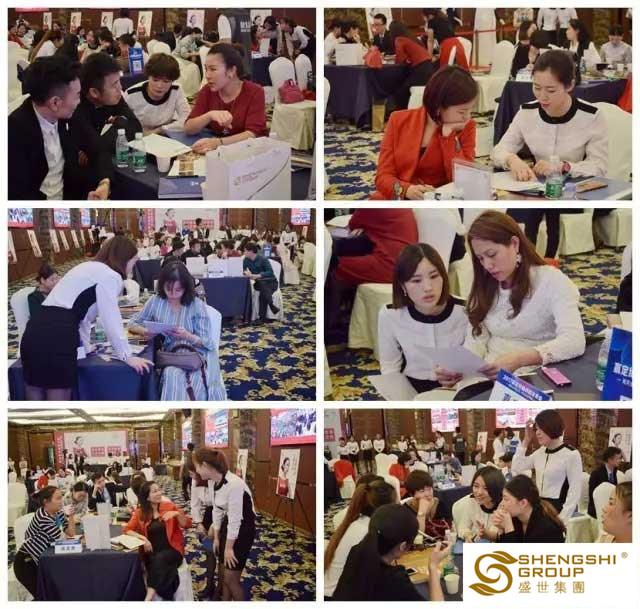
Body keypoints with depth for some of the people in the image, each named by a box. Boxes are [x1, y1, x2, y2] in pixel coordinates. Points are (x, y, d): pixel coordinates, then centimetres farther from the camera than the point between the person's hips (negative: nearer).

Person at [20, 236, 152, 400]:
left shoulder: (89, 268, 28)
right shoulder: (110, 276, 0)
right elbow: (111, 320, -4)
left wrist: (86, 347, 44)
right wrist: (127, 356, 3)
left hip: (36, 331, 9)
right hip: (57, 337, -9)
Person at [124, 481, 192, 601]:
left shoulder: (169, 506, 5)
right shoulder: (140, 512, 8)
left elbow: (187, 525, 3)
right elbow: (127, 529, 3)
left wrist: (176, 514, -16)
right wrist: (142, 537, -13)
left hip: (171, 549, -1)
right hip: (152, 552, 1)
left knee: (160, 559, -34)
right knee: (156, 561, -33)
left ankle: (149, 597, -41)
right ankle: (167, 599, -30)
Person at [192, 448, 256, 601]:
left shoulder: (234, 484, -32)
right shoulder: (212, 482, -4)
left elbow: (235, 519, -26)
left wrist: (229, 547, -18)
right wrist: (216, 537, 11)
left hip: (243, 529, -8)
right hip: (228, 525, 8)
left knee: (231, 578, -3)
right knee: (225, 574, 16)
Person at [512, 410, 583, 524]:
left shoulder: (571, 454, -11)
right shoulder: (540, 452, 10)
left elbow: (575, 491, -13)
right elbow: (516, 467, 16)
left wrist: (563, 518, -19)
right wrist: (526, 441, 10)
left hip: (558, 508, -7)